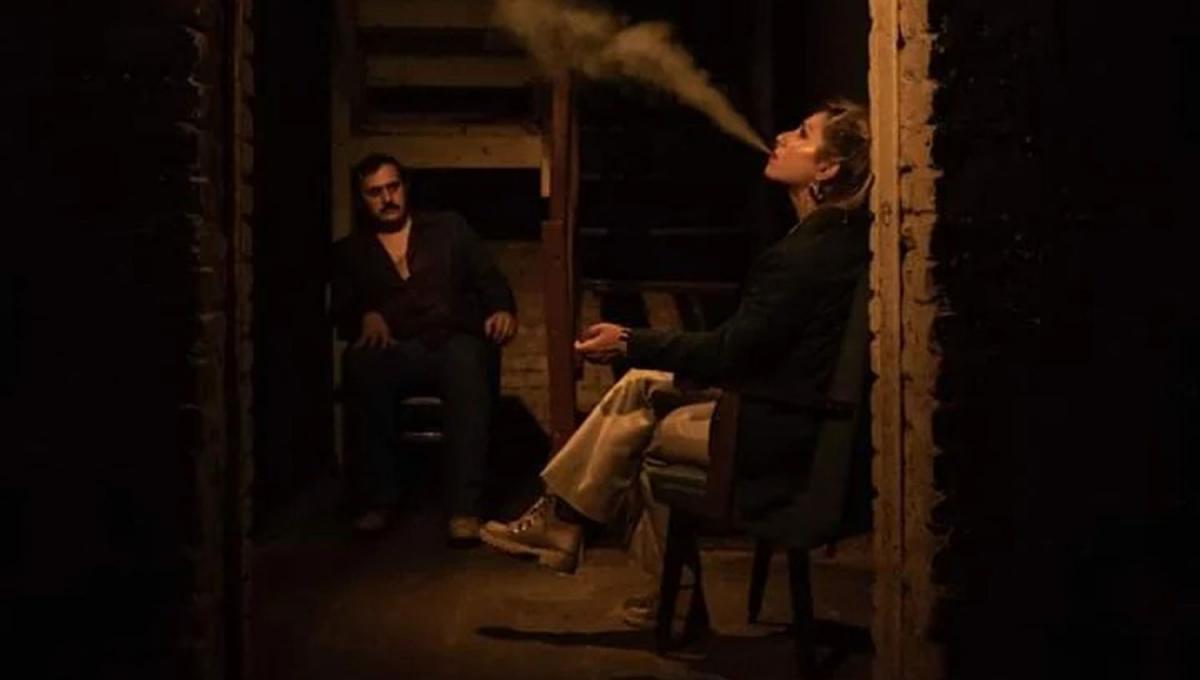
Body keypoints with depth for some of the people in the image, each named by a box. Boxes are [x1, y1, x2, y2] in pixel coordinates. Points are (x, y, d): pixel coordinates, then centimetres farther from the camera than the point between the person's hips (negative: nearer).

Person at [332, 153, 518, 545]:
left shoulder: (449, 228, 20)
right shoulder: (349, 252, 21)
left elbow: (490, 279, 14)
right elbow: (341, 312, 9)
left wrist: (503, 310, -8)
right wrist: (366, 316, -15)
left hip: (454, 346, -1)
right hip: (396, 353, 1)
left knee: (466, 359, -39)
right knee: (359, 363, -36)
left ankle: (464, 507, -43)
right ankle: (379, 498, -29)